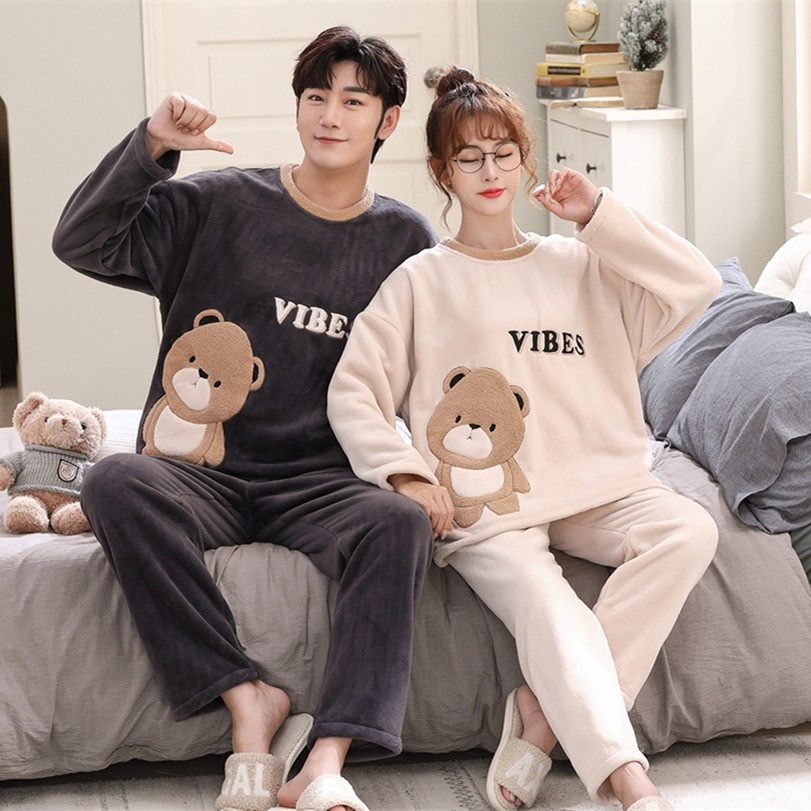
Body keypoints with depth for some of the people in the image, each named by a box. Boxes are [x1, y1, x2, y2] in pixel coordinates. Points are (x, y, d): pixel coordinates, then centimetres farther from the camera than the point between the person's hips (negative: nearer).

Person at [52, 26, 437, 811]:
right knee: (115, 483, -33)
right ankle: (246, 697, -28)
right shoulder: (222, 206, 6)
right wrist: (152, 145, -15)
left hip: (319, 481, 0)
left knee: (400, 524, -33)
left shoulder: (404, 241, 11)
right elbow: (82, 244, -3)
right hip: (197, 473, 0)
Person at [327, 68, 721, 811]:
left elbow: (696, 286, 7)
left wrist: (600, 217, 5)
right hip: (487, 509, -3)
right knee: (547, 607, -32)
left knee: (688, 530, -26)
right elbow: (352, 391, 7)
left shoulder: (581, 266, 18)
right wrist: (403, 472, -8)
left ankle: (547, 709, -26)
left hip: (596, 490, 3)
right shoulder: (422, 282, 11)